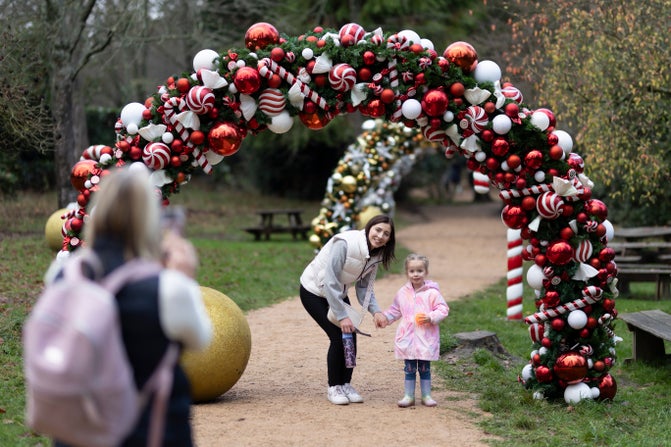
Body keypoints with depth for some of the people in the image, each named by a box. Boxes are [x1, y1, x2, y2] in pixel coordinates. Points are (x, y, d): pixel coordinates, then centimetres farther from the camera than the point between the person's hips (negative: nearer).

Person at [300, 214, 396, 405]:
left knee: (351, 336, -4)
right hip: (314, 292, -7)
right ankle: (333, 387, 0)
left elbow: (364, 287, -3)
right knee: (338, 336, -15)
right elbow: (330, 282, -31)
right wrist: (342, 316, -31)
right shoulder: (344, 243, -31)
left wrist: (376, 311, -22)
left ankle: (346, 384, 12)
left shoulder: (375, 256, -7)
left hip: (338, 293, 7)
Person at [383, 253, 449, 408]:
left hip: (426, 339, -3)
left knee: (424, 369, 7)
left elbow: (443, 309, -6)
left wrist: (431, 317, -20)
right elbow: (395, 310, 19)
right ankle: (409, 396, 13)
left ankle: (426, 395, 17)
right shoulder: (402, 292, 6)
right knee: (409, 369, 7)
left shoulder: (432, 293, -6)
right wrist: (385, 317, 6)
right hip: (407, 338, 3)